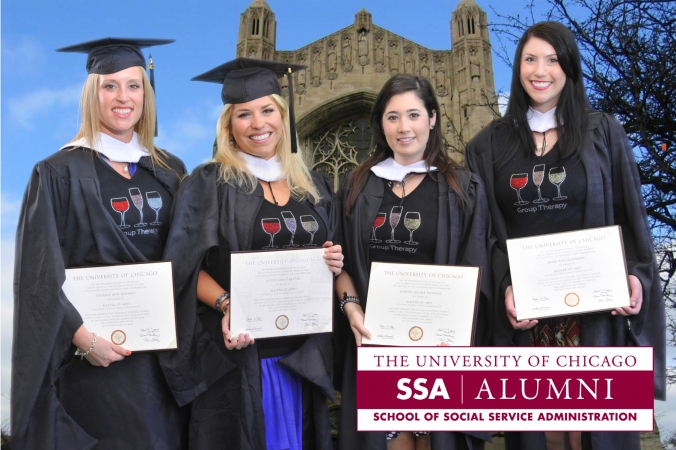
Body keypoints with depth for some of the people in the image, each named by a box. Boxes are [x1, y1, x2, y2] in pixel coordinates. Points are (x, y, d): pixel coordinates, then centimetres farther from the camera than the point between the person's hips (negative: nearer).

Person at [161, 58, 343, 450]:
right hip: (236, 354, -4)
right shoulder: (209, 183, -4)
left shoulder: (315, 186, 10)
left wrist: (334, 264, -5)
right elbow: (186, 268, -9)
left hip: (304, 355, 4)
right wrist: (226, 304, -24)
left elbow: (330, 261, 17)